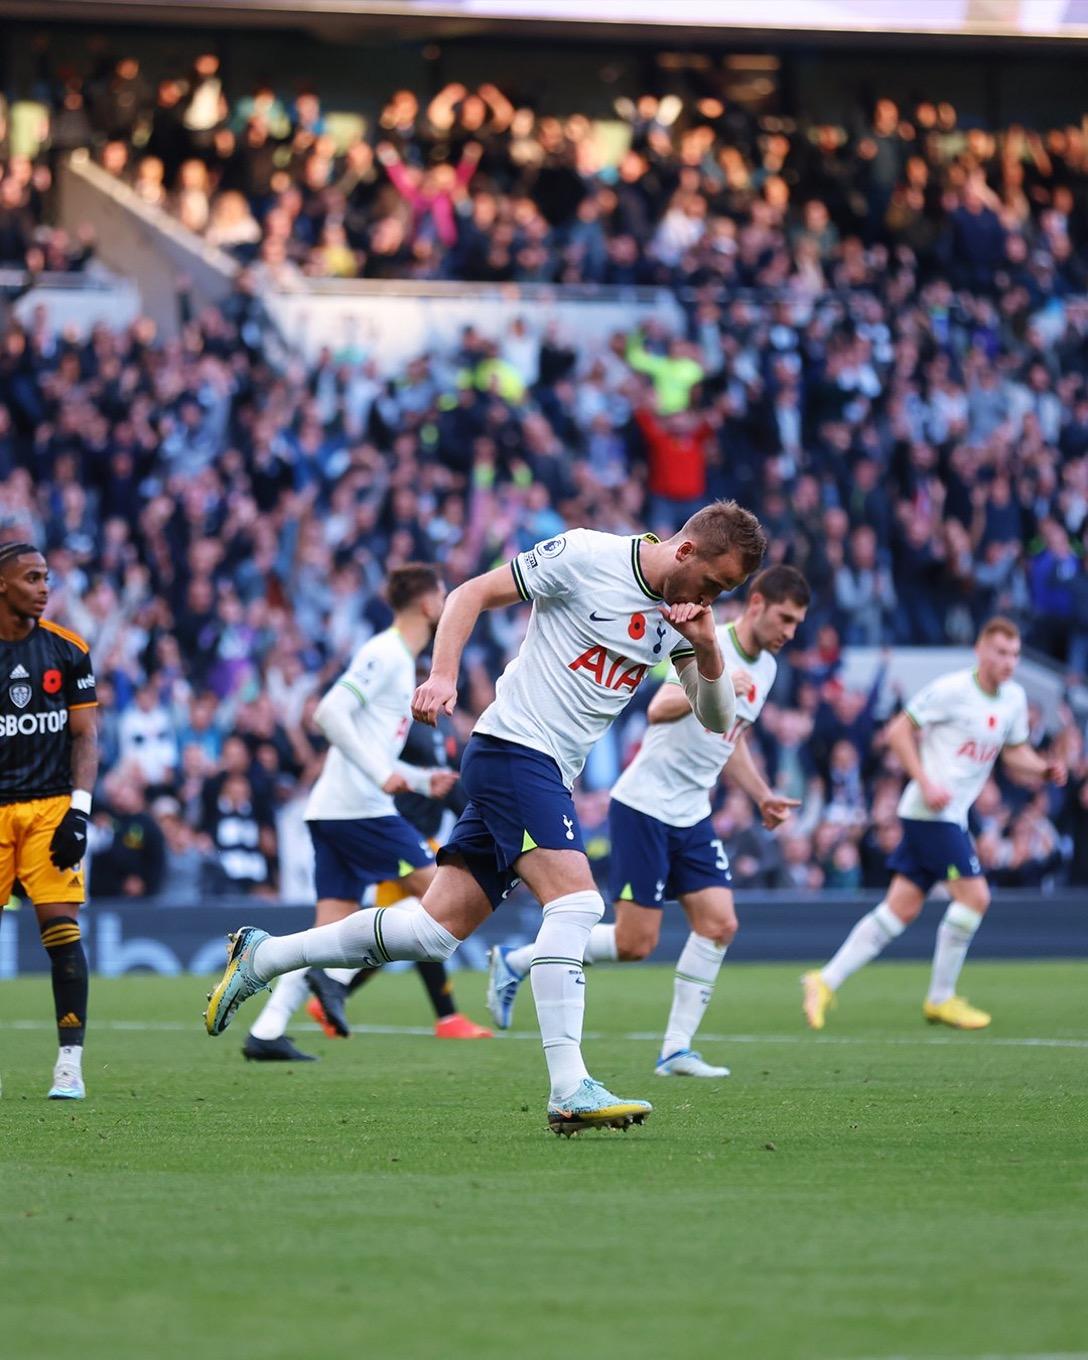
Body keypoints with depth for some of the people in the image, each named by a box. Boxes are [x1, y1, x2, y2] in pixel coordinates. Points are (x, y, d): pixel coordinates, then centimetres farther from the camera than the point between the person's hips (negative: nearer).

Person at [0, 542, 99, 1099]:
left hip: (51, 807, 1)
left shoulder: (67, 651, 3)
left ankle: (70, 1061, -7)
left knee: (62, 929, -9)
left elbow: (84, 736, 7)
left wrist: (79, 809, -5)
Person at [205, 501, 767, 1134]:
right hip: (513, 748, -8)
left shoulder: (686, 608, 9)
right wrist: (443, 675, -17)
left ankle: (261, 957, 16)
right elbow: (473, 593, -4)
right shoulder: (588, 556, -11)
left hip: (546, 778, 8)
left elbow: (717, 718, 9)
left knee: (434, 931, 4)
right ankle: (570, 1091, -27)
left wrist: (708, 648, -10)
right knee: (576, 899, -23)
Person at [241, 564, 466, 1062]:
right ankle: (336, 974, -12)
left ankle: (265, 1032, -1)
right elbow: (330, 713, -20)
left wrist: (423, 780, 25)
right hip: (358, 808, -9)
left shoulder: (400, 662, 21)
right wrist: (382, 774, -23)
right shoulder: (386, 655, -9)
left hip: (334, 810, 9)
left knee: (334, 925, 5)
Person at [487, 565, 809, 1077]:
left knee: (719, 924, -6)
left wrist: (762, 796, 18)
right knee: (635, 942, -7)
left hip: (692, 815, 8)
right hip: (645, 807, -8)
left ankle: (676, 1050, -1)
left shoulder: (765, 668, 12)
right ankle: (514, 962, 10)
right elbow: (658, 710, -27)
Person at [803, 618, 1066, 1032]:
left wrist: (1045, 769, -1)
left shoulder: (1014, 698, 11)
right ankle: (940, 1000, -1)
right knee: (974, 894, -13)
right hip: (930, 811, -8)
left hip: (953, 816, 8)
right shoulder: (951, 689, -12)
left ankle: (826, 982, 6)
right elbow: (898, 731, -9)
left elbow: (1015, 754, 21)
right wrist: (926, 783, -18)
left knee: (902, 908, 4)